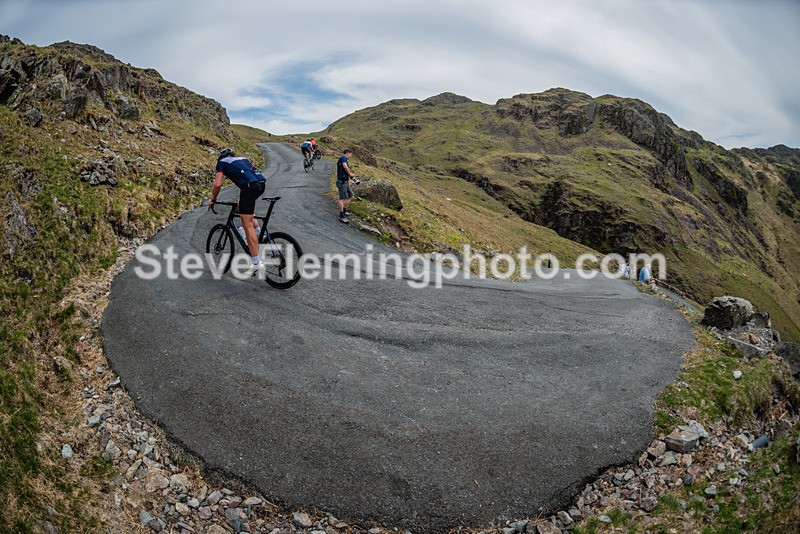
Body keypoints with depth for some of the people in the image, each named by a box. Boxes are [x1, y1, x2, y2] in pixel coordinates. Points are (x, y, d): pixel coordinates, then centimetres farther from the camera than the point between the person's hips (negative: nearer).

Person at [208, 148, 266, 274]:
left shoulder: (222, 162, 17)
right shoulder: (242, 159, 34)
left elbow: (217, 184, 6)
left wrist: (212, 200, 23)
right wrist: (242, 198, 49)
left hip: (250, 186, -6)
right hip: (262, 183, 7)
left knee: (247, 225, -4)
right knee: (243, 205, 34)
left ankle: (257, 263, -10)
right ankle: (257, 233, 21)